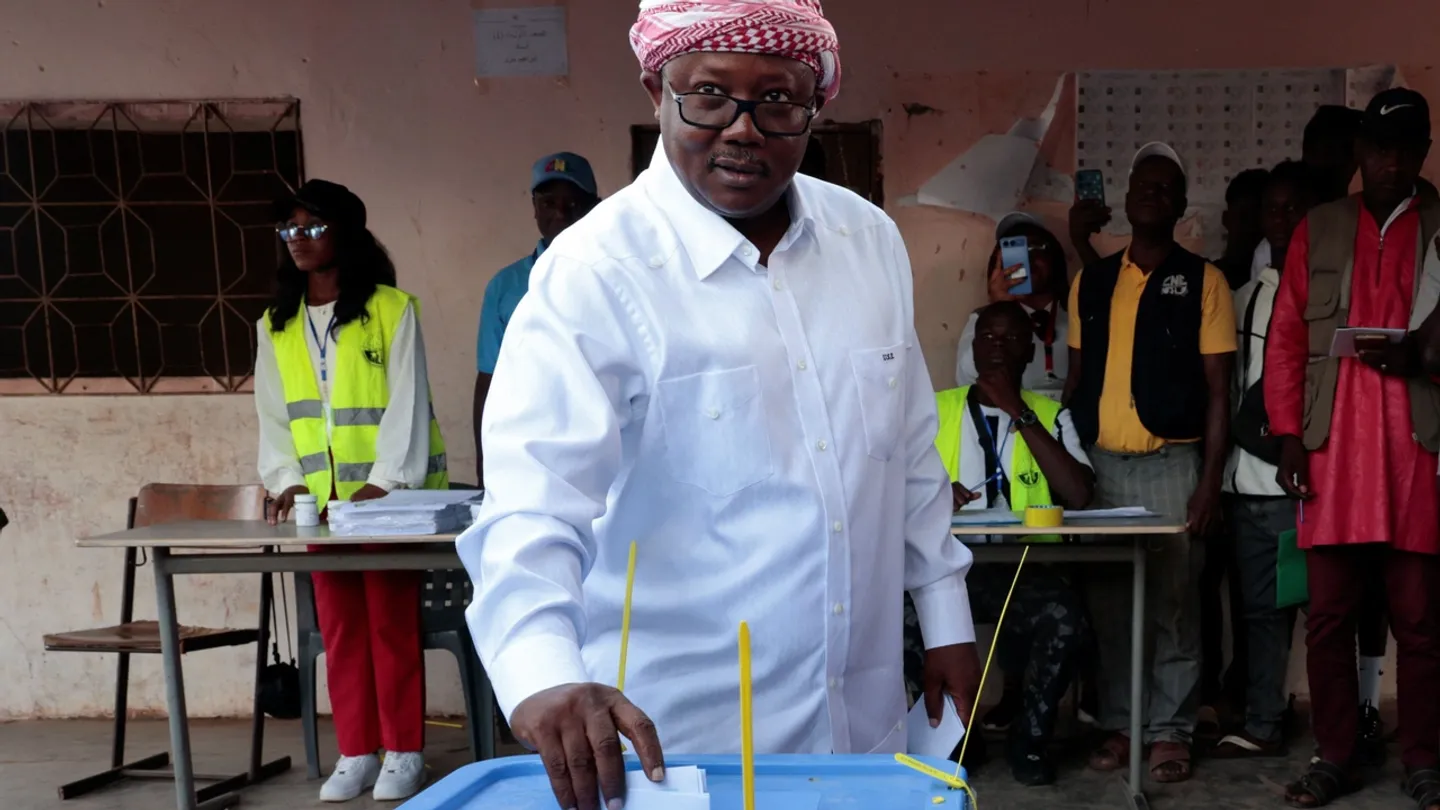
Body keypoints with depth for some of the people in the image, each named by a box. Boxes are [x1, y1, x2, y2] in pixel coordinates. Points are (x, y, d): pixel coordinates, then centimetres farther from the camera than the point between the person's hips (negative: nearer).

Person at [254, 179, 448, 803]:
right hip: (322, 497, 5)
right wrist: (287, 480, -6)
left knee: (393, 620, 1)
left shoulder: (392, 308, -5)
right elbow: (274, 417, 9)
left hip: (389, 493, -5)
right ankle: (355, 752, 18)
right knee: (339, 625, 8)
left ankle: (402, 752, 11)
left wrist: (384, 482, -19)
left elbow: (406, 403, -10)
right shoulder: (275, 326, 11)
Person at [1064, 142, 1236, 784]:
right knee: (1108, 604, 6)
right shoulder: (1090, 282, 12)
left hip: (1171, 465, -3)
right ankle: (1118, 726, 16)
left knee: (1172, 603, 0)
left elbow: (1217, 389, -1)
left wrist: (1210, 479, -8)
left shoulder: (1202, 281, 2)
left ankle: (1170, 733, 9)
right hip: (1100, 464, 3)